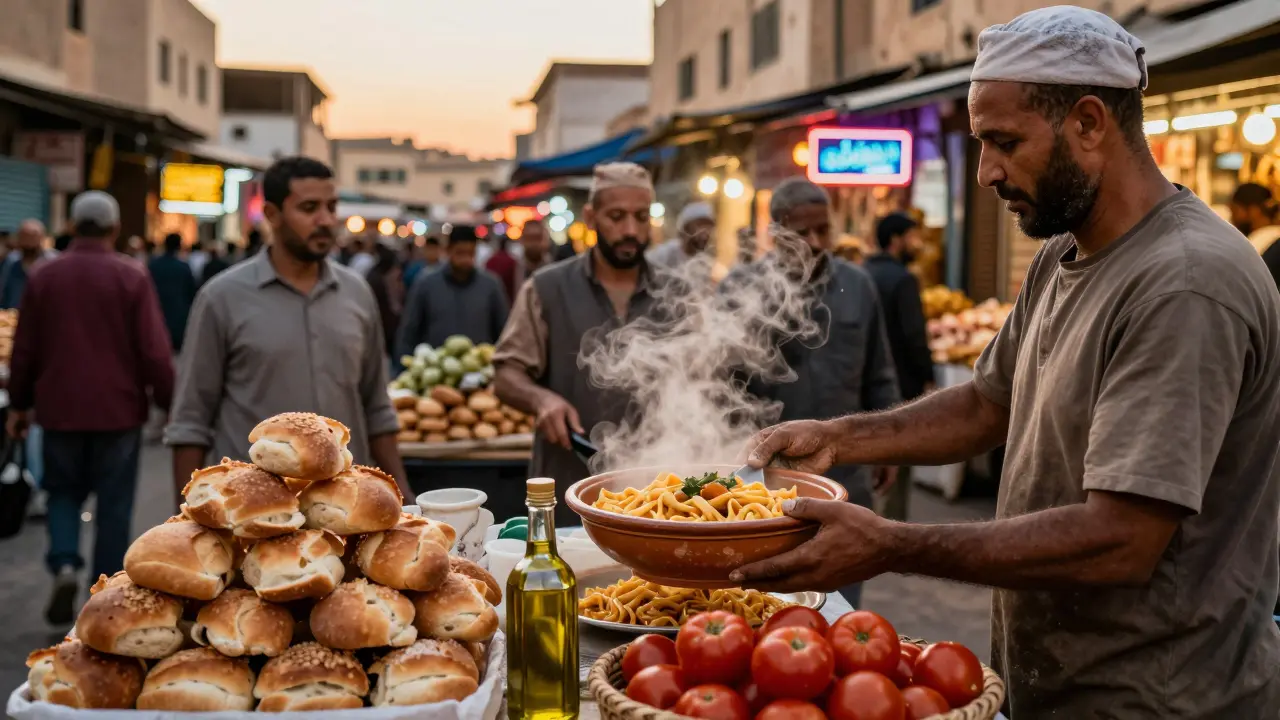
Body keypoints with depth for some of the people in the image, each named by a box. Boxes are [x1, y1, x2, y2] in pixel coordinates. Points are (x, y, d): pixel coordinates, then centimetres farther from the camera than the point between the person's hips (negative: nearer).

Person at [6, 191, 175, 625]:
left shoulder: (44, 276, 0)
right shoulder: (131, 277, -9)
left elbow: (24, 349, 6)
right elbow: (154, 351, -11)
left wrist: (20, 403, 17)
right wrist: (169, 403, -1)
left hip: (60, 407, 2)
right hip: (118, 408, -2)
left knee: (64, 491, 18)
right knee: (113, 504, 7)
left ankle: (64, 565, -5)